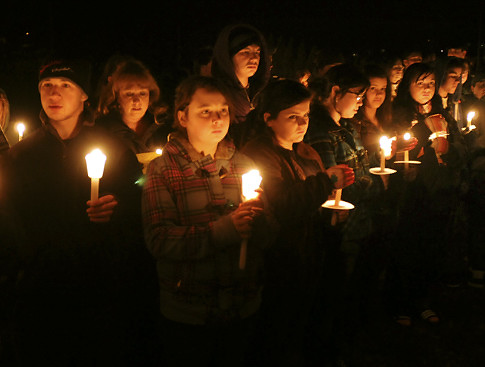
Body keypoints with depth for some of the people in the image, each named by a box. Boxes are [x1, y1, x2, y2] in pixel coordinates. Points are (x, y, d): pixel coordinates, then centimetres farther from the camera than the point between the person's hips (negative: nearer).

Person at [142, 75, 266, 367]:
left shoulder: (243, 164, 6)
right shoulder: (163, 170, -7)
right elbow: (159, 241, -18)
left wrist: (259, 220, -20)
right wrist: (224, 230, -26)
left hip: (243, 308, 4)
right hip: (188, 315, -4)